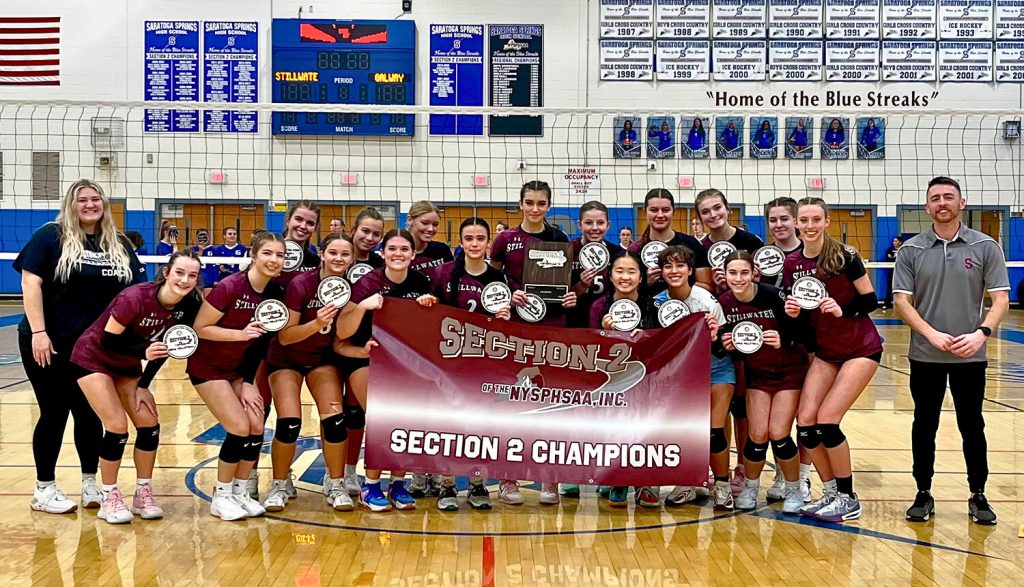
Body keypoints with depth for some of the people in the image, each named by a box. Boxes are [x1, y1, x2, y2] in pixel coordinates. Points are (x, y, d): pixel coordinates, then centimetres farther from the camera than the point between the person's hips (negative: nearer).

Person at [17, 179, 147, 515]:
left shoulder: (119, 244, 9)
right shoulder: (51, 236, -5)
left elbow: (138, 289, 10)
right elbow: (31, 282, -11)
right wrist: (38, 332, -17)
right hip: (50, 344, -4)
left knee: (91, 413, 9)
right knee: (54, 413, 3)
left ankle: (90, 484, 22)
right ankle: (44, 490, 17)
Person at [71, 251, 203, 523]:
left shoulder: (188, 306, -16)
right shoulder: (136, 297, -33)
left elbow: (167, 347, -4)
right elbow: (107, 341, -25)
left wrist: (143, 385, -4)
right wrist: (144, 352, -40)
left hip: (127, 365, 6)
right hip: (93, 359, -6)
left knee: (149, 425, -3)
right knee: (117, 427, -13)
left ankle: (143, 494, 13)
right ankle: (109, 498, 3)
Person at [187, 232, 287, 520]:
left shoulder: (276, 293, -7)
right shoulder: (229, 287, -25)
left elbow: (262, 342, 2)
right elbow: (200, 328, -20)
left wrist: (249, 382, 0)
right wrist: (240, 334, -32)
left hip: (239, 367, 6)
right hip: (208, 367, -6)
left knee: (257, 428, -2)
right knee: (240, 428, -13)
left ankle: (241, 492, 17)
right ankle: (221, 496, 6)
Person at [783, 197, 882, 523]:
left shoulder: (844, 256, -14)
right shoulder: (792, 264, 0)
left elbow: (871, 300, -10)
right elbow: (800, 310, 8)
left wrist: (842, 309, -26)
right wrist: (792, 311, -14)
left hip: (861, 349, -5)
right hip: (825, 351, 5)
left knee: (827, 420, -13)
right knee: (805, 422, -6)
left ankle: (848, 499, 5)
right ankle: (831, 494, 14)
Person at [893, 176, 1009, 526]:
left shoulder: (985, 247, 0)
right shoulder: (911, 250, 0)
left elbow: (1000, 299, -3)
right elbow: (902, 301, -4)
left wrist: (982, 333, -20)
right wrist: (932, 334, -18)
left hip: (970, 357, 0)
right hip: (925, 356, 0)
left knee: (972, 426, 8)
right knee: (924, 426, 8)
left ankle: (978, 496, 22)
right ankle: (923, 494, 20)